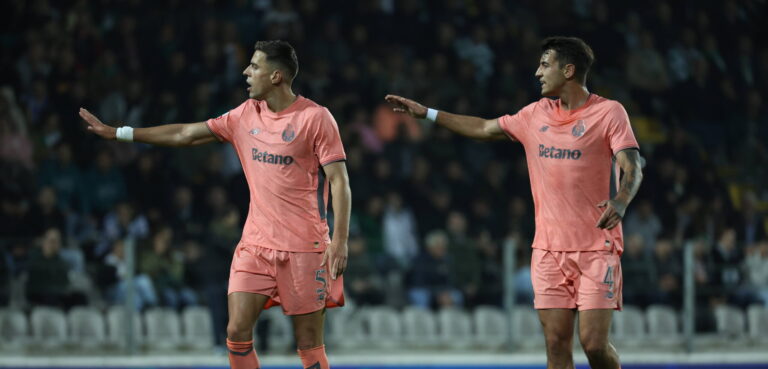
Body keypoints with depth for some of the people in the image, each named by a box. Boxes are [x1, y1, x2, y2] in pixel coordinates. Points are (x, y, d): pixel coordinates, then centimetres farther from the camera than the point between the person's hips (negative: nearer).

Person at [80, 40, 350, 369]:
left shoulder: (315, 118, -9)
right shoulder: (246, 115, 9)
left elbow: (339, 181, -10)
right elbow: (186, 134, 15)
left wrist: (340, 240, -20)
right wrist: (117, 133, 14)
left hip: (304, 249, -5)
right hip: (255, 244, 5)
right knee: (237, 332, -5)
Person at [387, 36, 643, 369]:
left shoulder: (609, 112, -5)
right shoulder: (536, 114, 13)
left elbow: (632, 168, -15)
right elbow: (485, 128, 26)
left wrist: (620, 201, -35)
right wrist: (426, 113, 26)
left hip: (597, 248, -5)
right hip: (549, 250, 5)